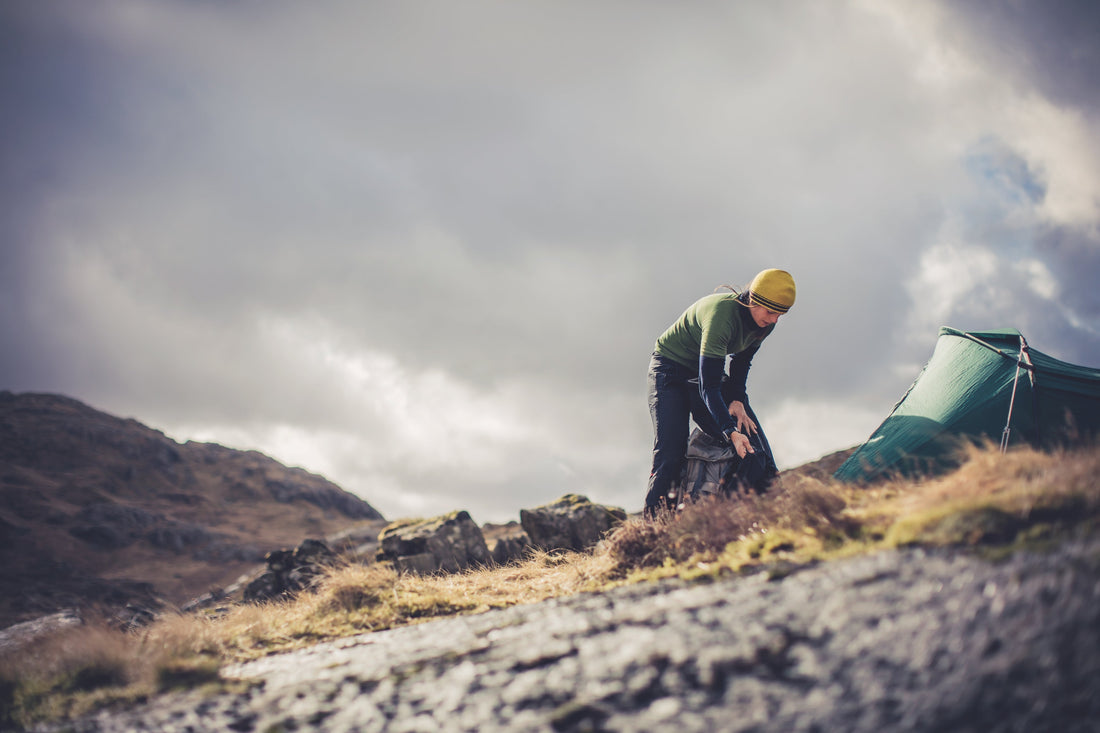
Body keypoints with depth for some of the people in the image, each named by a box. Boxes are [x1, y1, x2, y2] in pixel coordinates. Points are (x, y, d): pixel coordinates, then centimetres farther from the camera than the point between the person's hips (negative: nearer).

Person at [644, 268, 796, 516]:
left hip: (707, 370, 7)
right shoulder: (721, 313, -34)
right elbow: (708, 385, -35)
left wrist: (738, 400, -8)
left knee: (754, 446, -8)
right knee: (670, 452, -20)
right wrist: (731, 432, -43)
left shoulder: (764, 322, -11)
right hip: (670, 369, -7)